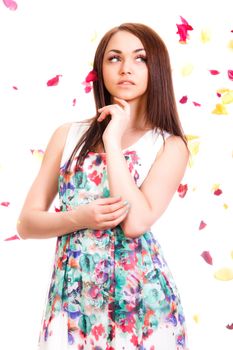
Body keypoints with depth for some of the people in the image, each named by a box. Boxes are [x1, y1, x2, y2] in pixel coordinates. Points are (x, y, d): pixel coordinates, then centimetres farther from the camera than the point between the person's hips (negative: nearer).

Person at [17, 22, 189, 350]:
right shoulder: (68, 135, 5)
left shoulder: (169, 145, -2)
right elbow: (27, 222, 4)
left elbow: (135, 222, -18)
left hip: (139, 299, -1)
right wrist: (79, 217, -15)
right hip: (72, 295, 2)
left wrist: (113, 140, -12)